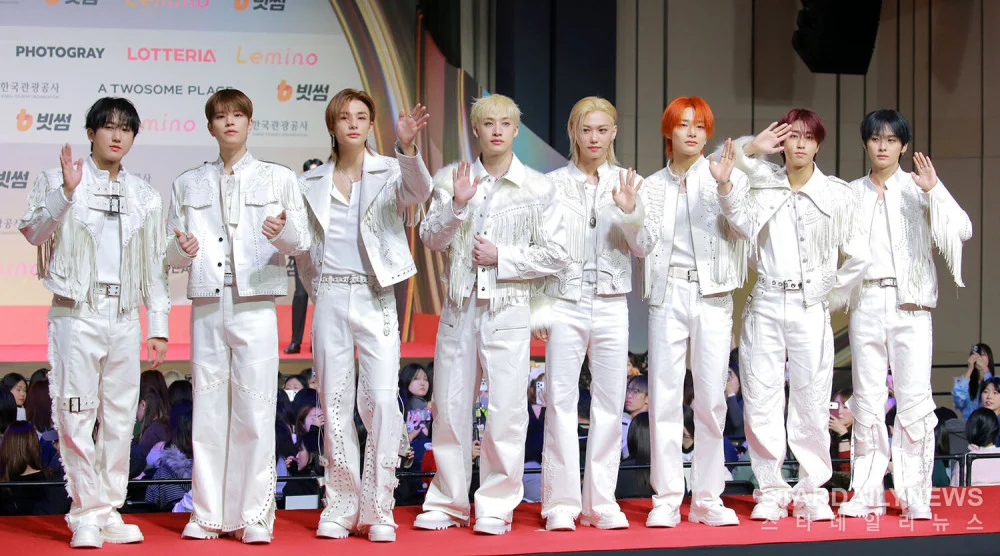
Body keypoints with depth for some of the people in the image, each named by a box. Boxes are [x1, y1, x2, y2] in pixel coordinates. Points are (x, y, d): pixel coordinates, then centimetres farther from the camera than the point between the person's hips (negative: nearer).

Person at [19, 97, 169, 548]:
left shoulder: (144, 196, 16)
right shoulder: (58, 180, 6)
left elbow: (154, 265, 17)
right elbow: (33, 232, -9)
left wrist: (158, 326, 12)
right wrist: (66, 191, -20)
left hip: (124, 317, 4)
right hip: (76, 312, -4)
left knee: (120, 417, 3)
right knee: (76, 415, -7)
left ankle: (110, 513, 10)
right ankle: (86, 515, -2)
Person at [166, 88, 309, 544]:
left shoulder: (277, 178, 11)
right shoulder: (188, 184, 16)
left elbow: (301, 242, 3)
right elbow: (172, 256, 15)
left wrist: (283, 230, -19)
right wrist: (183, 248, -8)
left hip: (255, 304, -2)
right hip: (206, 305, 2)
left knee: (255, 410, -7)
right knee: (208, 408, 0)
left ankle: (254, 515, -2)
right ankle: (208, 514, 7)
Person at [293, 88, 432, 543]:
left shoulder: (389, 172, 3)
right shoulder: (311, 183, 11)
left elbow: (419, 192, -20)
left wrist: (407, 148, -36)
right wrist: (316, 290, 14)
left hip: (376, 298, -2)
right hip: (331, 297, 2)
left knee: (382, 400, -10)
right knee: (336, 403, 3)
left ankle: (378, 509, -3)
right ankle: (341, 508, 10)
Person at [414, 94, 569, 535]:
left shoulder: (538, 188, 2)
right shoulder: (452, 179, 7)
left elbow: (555, 253, -1)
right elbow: (431, 239, 1)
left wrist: (502, 257, -9)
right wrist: (457, 204, -14)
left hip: (508, 309, -2)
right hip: (459, 307, 2)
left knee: (506, 412, -4)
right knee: (449, 407, 6)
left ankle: (496, 505, 6)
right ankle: (447, 502, 17)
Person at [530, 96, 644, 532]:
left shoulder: (629, 183, 7)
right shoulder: (553, 184, 3)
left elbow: (641, 246, -2)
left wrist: (630, 211, -22)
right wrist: (539, 310, -1)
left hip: (611, 306, 2)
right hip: (565, 304, -2)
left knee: (610, 403, 4)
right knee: (560, 402, -4)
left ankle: (601, 502, 11)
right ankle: (562, 504, 1)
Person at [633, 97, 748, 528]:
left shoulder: (727, 176, 5)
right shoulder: (653, 186, 13)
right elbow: (646, 244, 9)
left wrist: (726, 186, -26)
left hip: (711, 293, -1)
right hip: (668, 293, 1)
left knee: (711, 398, -1)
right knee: (664, 396, -2)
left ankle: (707, 499, 7)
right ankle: (666, 499, 2)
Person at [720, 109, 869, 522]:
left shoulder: (836, 194, 3)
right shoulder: (763, 185, 8)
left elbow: (859, 256, 5)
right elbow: (745, 223, -11)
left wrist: (833, 294, 4)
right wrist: (726, 185, -23)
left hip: (810, 307, -1)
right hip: (765, 304, 1)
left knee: (812, 402, -1)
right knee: (760, 401, -1)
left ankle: (811, 491, 10)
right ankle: (771, 490, 8)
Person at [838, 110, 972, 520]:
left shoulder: (918, 189, 5)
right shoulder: (852, 193, 13)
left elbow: (962, 230, -8)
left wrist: (935, 190, -16)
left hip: (910, 302, -2)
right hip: (866, 301, 2)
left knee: (914, 397, -8)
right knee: (867, 399, 1)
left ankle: (915, 495, -4)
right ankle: (868, 493, 5)